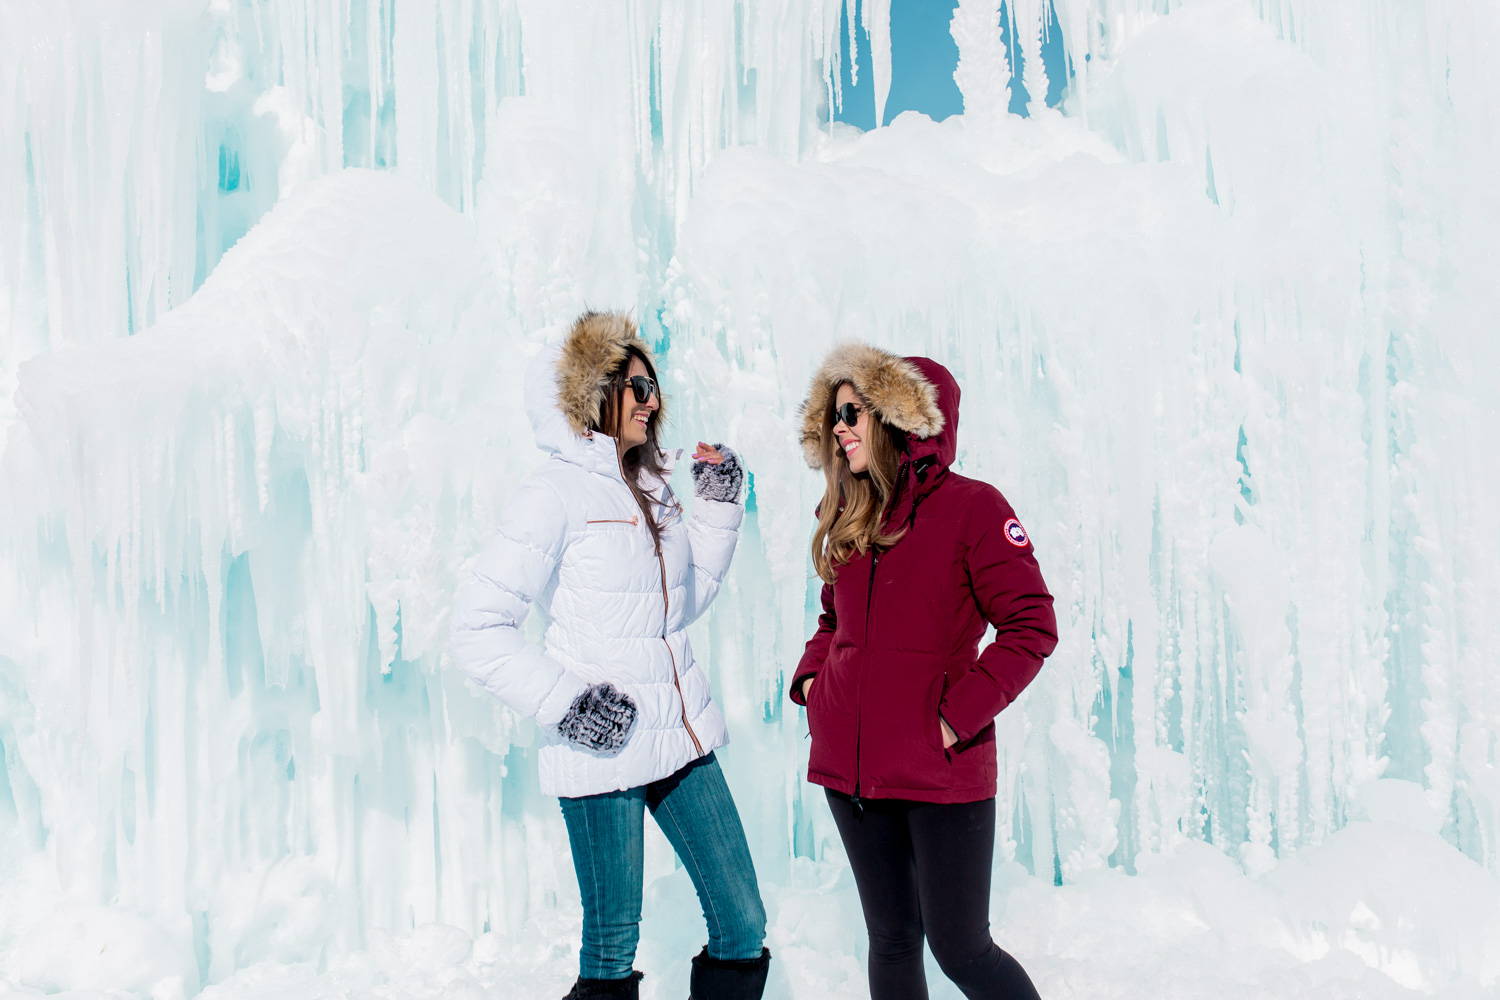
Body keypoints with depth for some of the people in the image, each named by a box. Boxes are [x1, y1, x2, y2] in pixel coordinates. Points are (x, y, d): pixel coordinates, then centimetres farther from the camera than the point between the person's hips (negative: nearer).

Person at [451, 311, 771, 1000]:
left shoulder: (651, 487, 12)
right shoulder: (557, 492, -10)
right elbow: (477, 630, -12)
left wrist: (719, 507, 12)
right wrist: (564, 701, -19)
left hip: (681, 739, 7)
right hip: (602, 752, -7)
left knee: (744, 928, 10)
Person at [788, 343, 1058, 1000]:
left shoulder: (970, 506, -8)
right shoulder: (849, 521, 11)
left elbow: (1030, 626, -11)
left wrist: (958, 717, -16)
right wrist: (810, 679, 7)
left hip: (941, 773, -5)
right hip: (850, 768, 6)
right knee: (891, 940, 14)